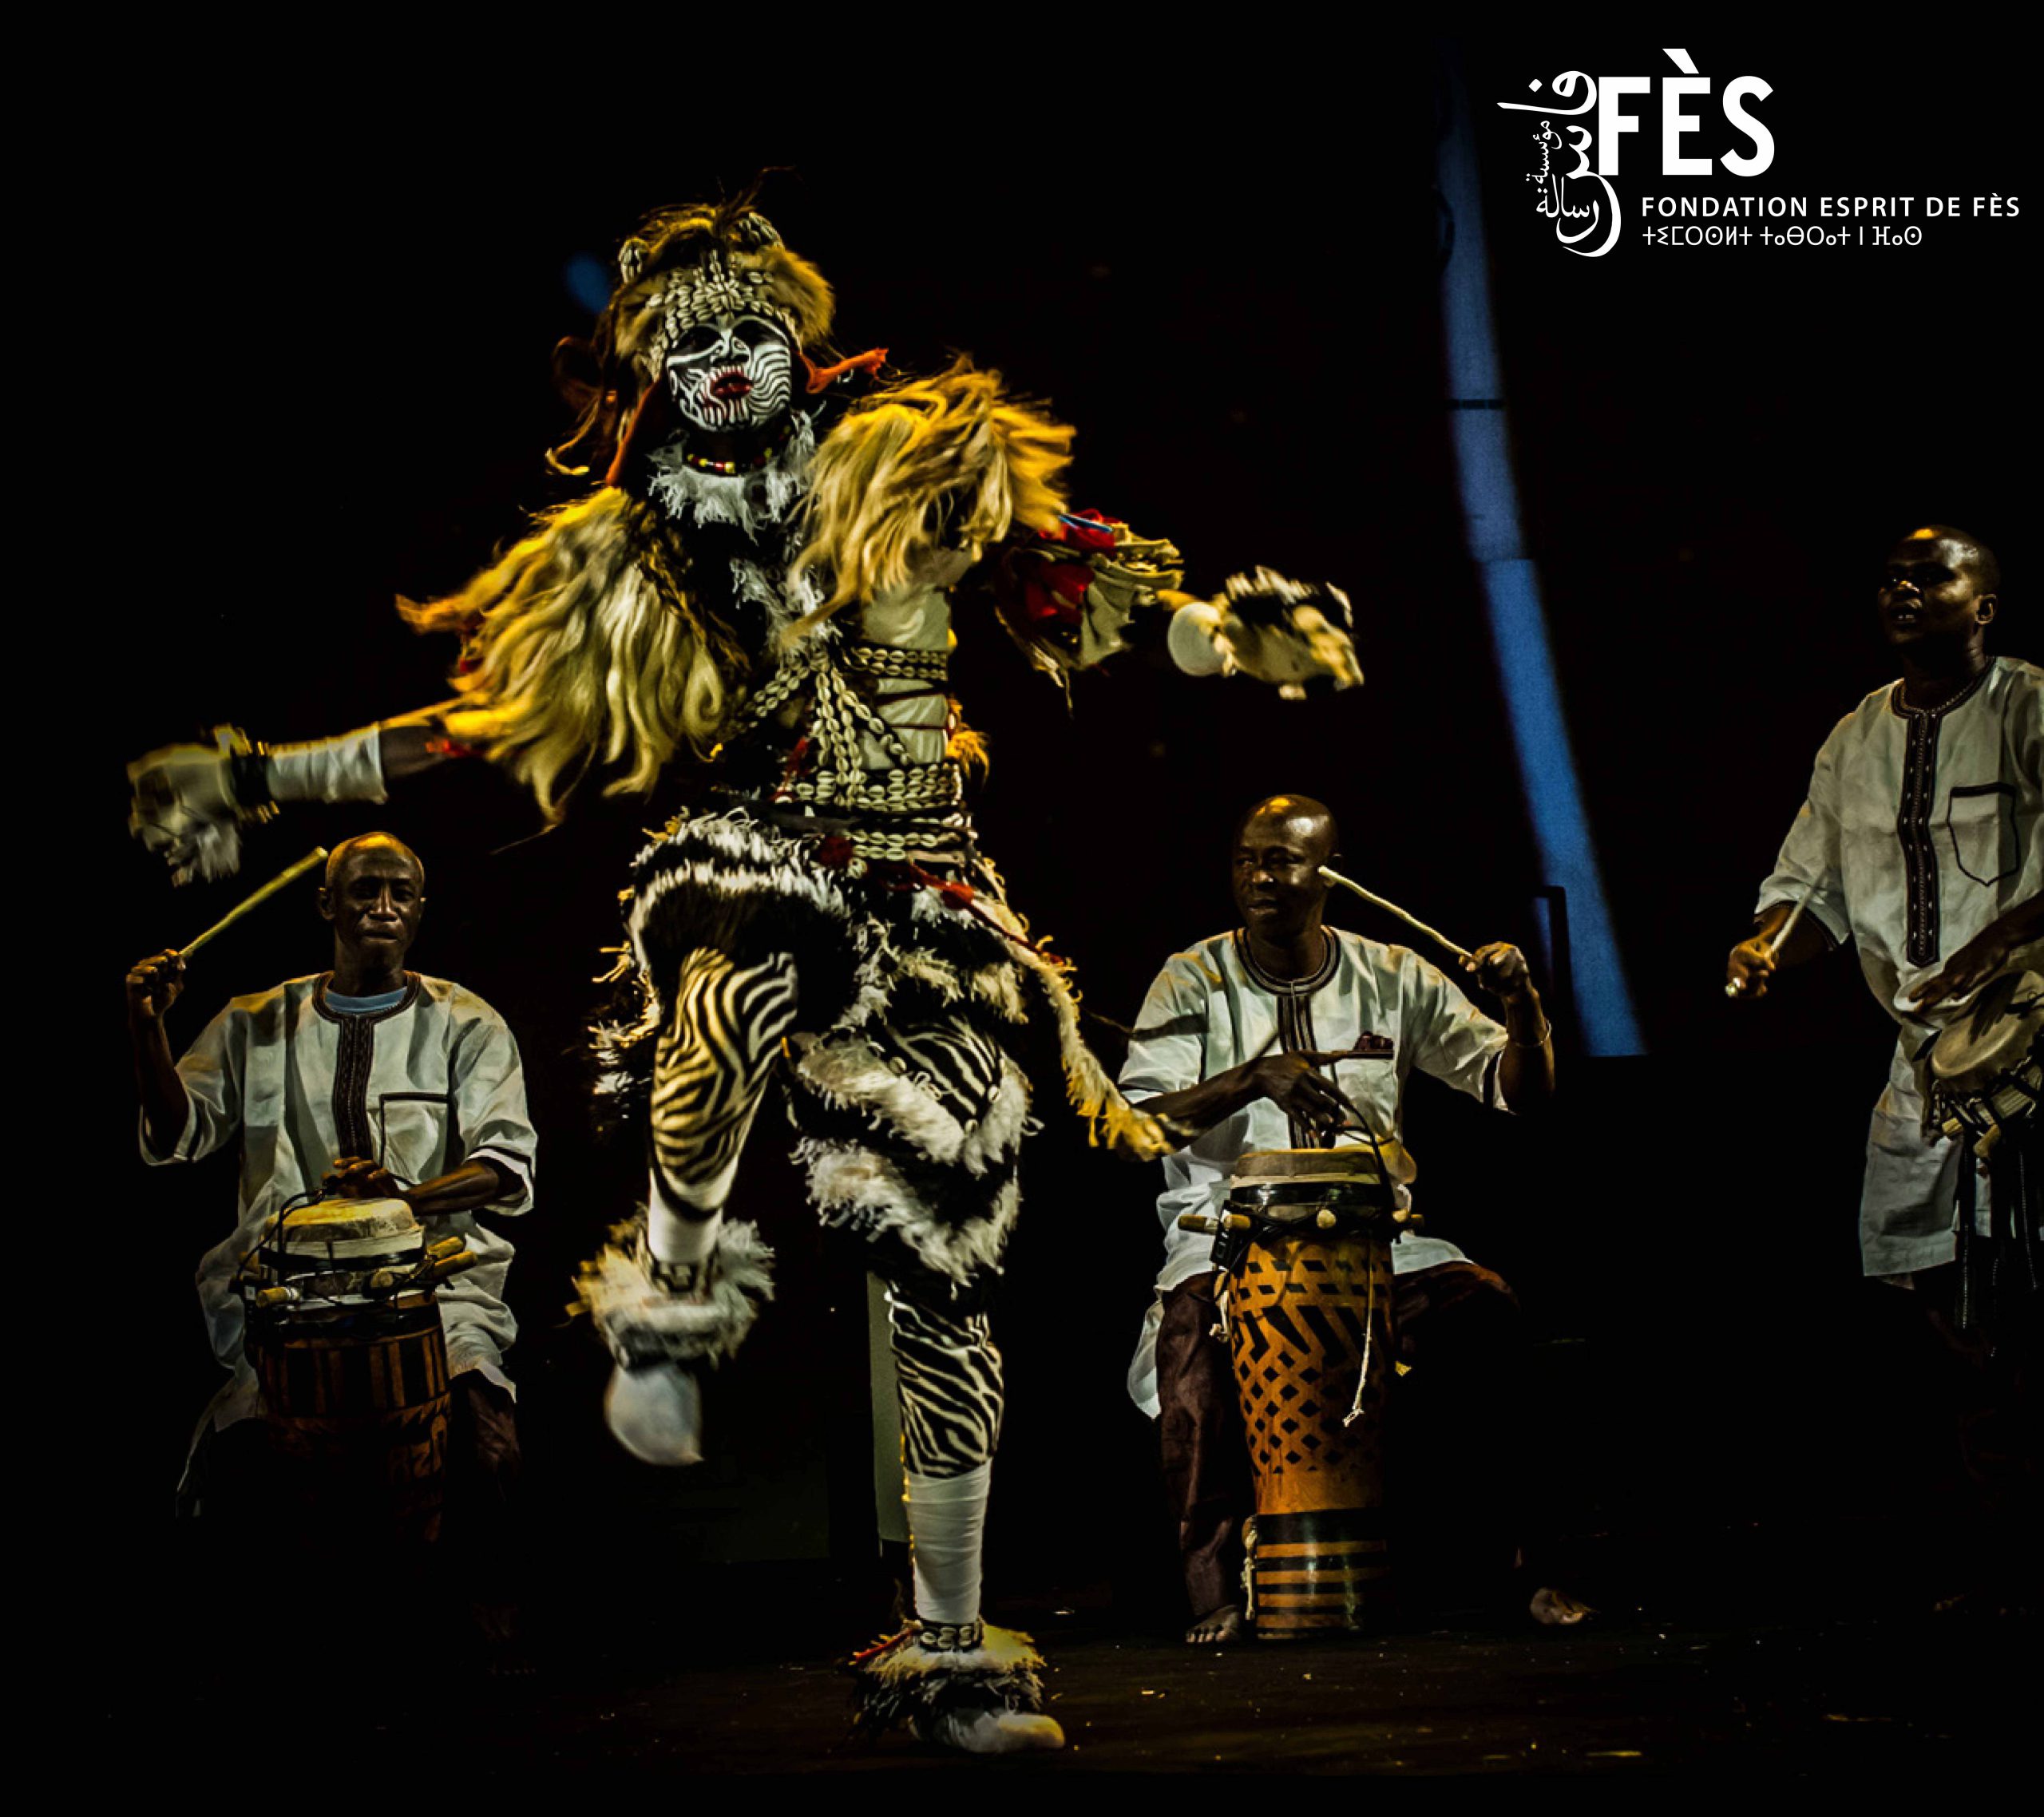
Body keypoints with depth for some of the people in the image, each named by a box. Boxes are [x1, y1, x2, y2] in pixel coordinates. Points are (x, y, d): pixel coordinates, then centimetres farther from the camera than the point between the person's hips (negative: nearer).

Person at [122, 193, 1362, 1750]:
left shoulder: (918, 470, 6)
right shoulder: (631, 560, 10)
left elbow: (1080, 579, 4)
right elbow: (485, 720, 15)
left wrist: (1231, 629, -16)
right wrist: (264, 776, 12)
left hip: (929, 902, 1)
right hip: (752, 858, -1)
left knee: (944, 1276, 0)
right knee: (736, 996, -42)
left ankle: (949, 1652, 12)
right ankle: (674, 1294, -17)